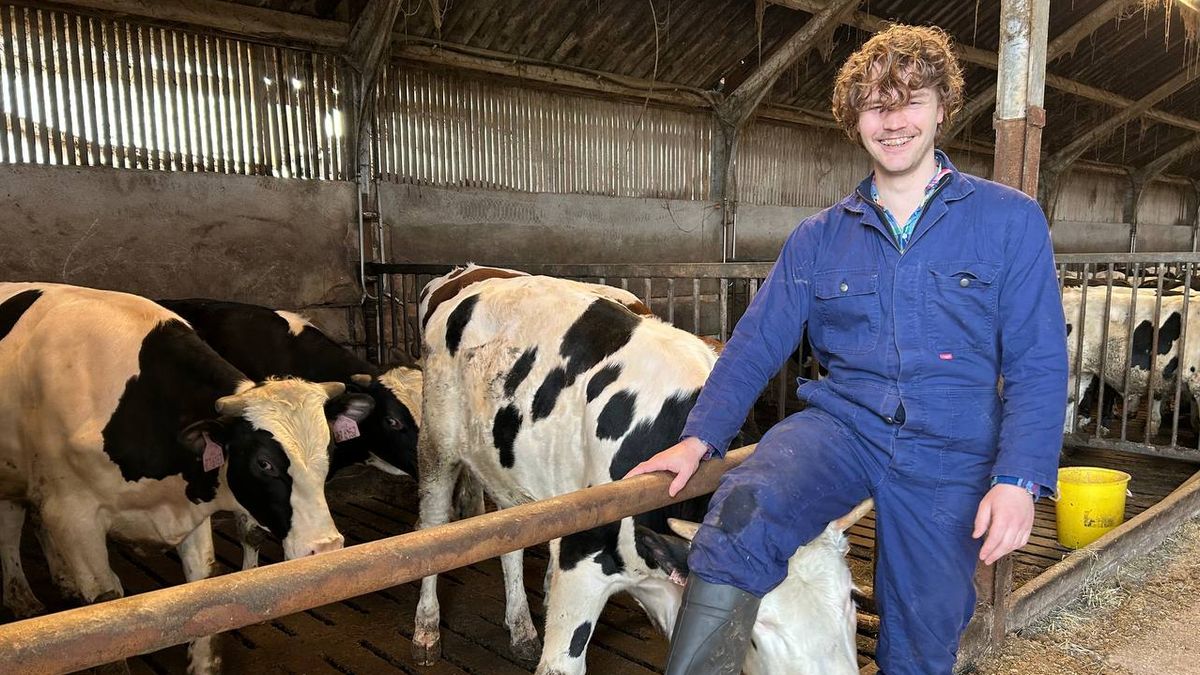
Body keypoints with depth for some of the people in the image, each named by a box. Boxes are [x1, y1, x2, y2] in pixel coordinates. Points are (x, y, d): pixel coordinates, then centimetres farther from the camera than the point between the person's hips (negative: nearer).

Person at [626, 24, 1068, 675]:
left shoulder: (1011, 221, 1)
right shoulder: (818, 238, 7)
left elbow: (1038, 364, -4)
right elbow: (756, 342, 3)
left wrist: (1018, 478, -16)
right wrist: (700, 436, -8)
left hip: (948, 458, 0)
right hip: (838, 426, 1)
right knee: (743, 512, -31)